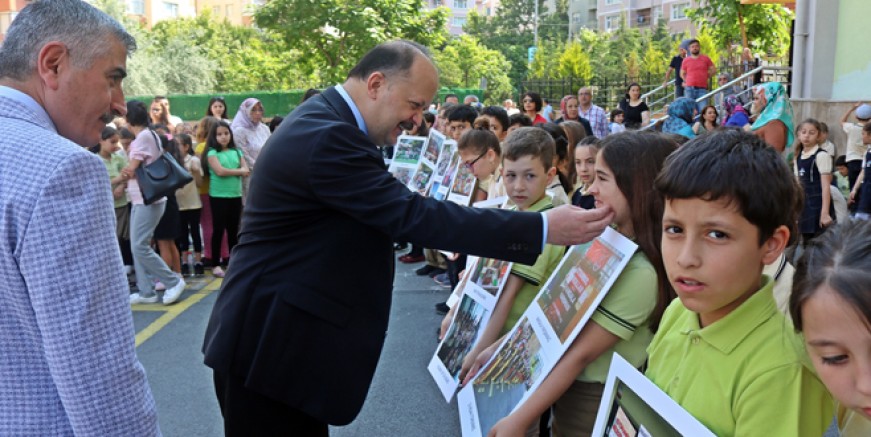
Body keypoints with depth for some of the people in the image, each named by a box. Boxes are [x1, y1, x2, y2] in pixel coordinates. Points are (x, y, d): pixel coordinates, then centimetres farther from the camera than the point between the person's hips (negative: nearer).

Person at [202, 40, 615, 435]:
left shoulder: (325, 121, 8)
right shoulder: (328, 136, -25)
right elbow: (413, 215, -30)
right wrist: (543, 228, -29)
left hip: (286, 330, 10)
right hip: (270, 340, -10)